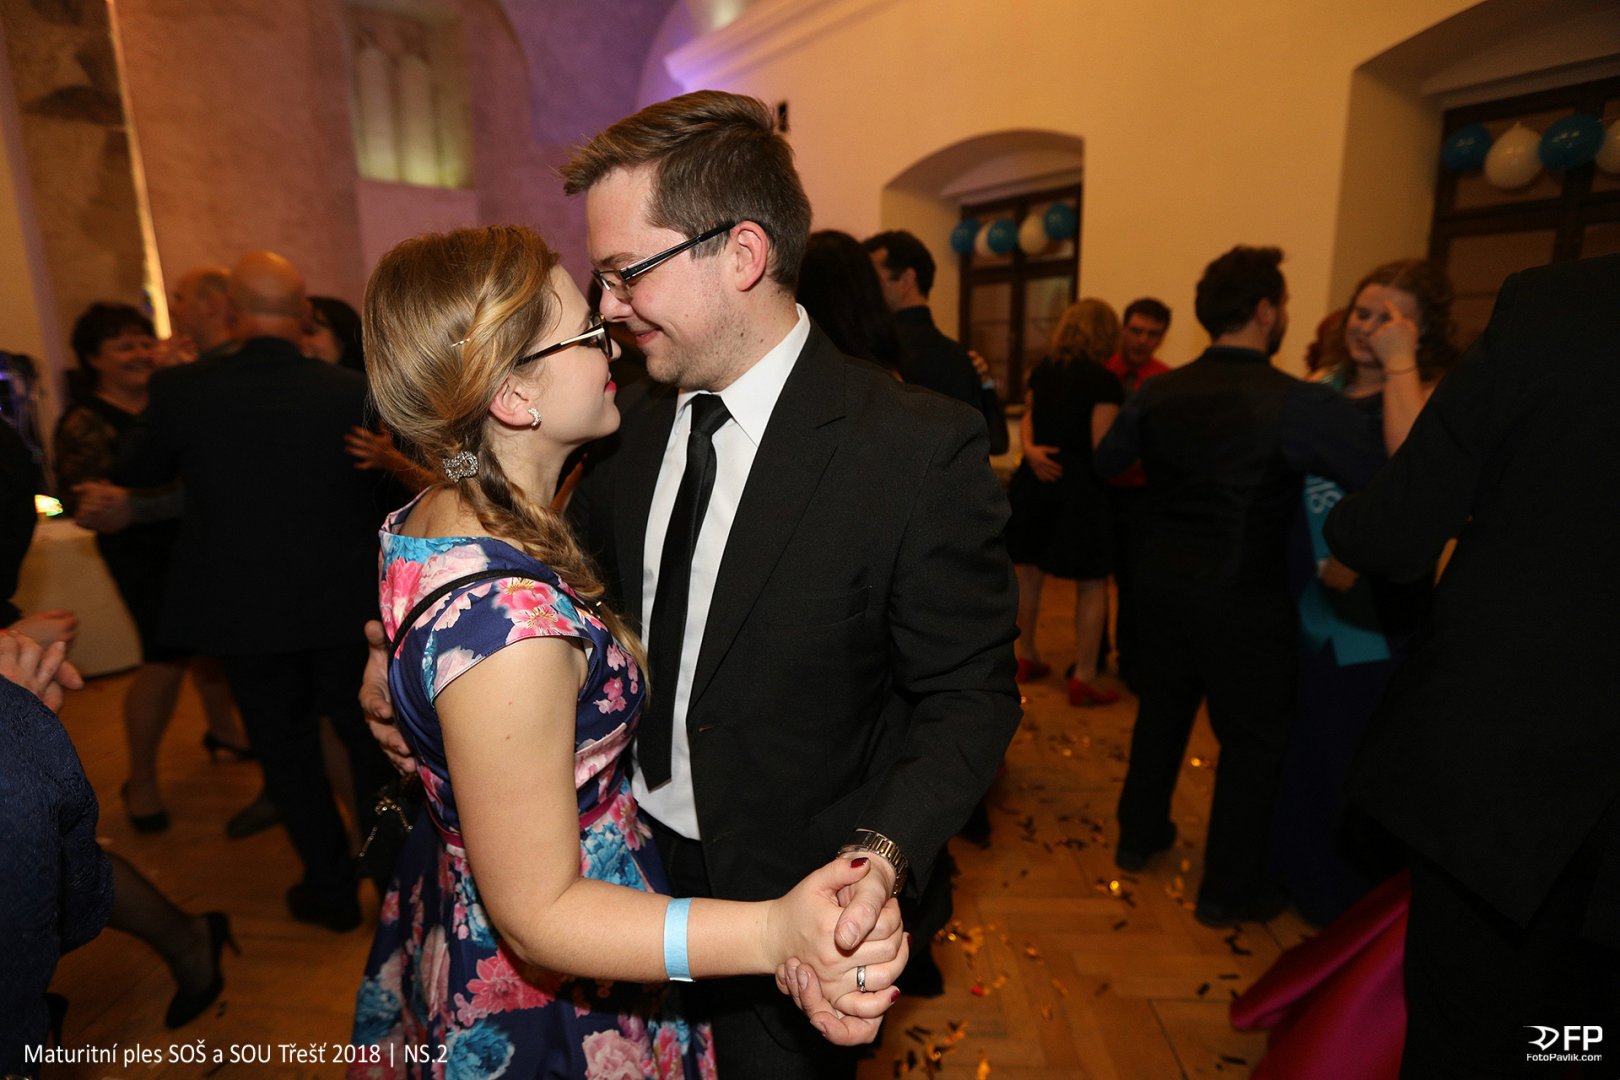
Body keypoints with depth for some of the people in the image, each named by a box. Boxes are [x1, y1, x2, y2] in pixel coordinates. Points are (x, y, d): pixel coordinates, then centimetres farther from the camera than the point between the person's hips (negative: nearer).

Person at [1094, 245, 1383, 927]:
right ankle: (1228, 891, 23)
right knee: (1254, 739, 11)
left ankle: (1139, 836, 37)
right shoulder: (1298, 403, -18)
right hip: (1245, 596, -5)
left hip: (1164, 581, 6)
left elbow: (1108, 462, 13)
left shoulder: (1157, 393, -1)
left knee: (1162, 709, 21)